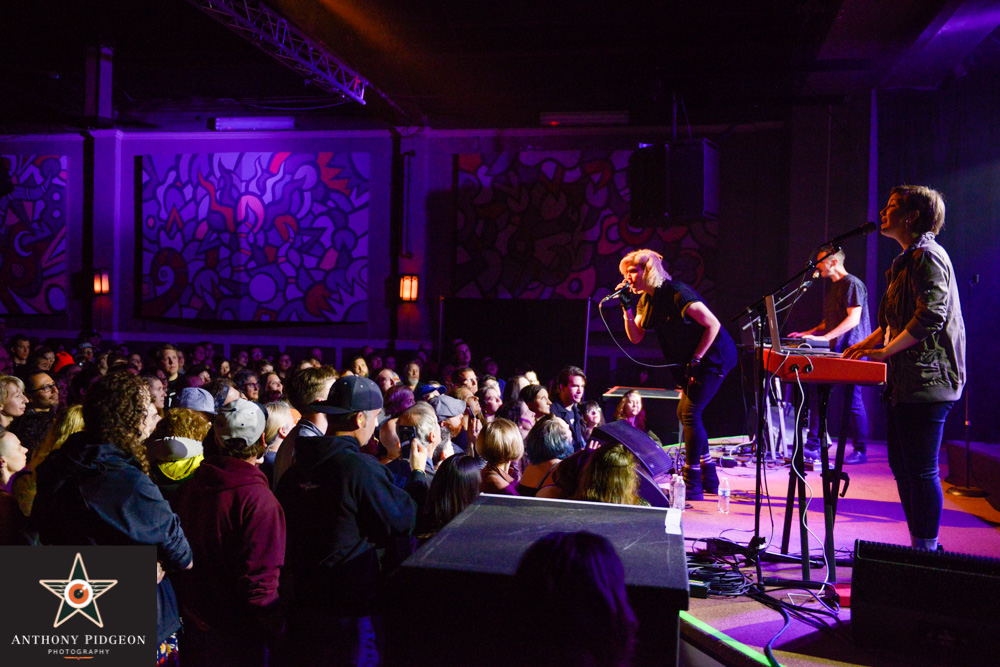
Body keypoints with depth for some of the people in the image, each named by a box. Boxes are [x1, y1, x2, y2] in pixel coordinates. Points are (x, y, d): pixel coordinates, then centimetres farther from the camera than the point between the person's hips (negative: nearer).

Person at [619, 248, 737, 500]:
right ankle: (709, 478, 24)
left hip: (714, 355, -10)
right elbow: (635, 337, 4)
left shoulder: (676, 293, -22)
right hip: (691, 360, 10)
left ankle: (692, 486, -8)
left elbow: (713, 325, -21)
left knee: (690, 412, -14)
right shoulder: (646, 299, 4)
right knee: (684, 412, 12)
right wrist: (627, 308, -8)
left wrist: (695, 359, -19)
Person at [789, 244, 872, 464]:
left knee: (853, 401, -4)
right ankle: (813, 446, 7)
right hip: (832, 351, 9)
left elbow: (853, 318, -18)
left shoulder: (852, 284, -8)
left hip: (850, 351, -9)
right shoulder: (832, 288, 20)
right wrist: (808, 334, 13)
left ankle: (860, 451, 6)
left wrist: (824, 337, -24)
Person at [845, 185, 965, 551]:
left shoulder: (928, 256, -11)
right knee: (903, 466, 14)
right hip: (906, 383, 11)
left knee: (921, 471, -6)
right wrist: (869, 343, 14)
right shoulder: (907, 260, 21)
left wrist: (886, 351, -18)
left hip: (926, 382, -11)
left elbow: (930, 315, -21)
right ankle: (918, 548, 24)